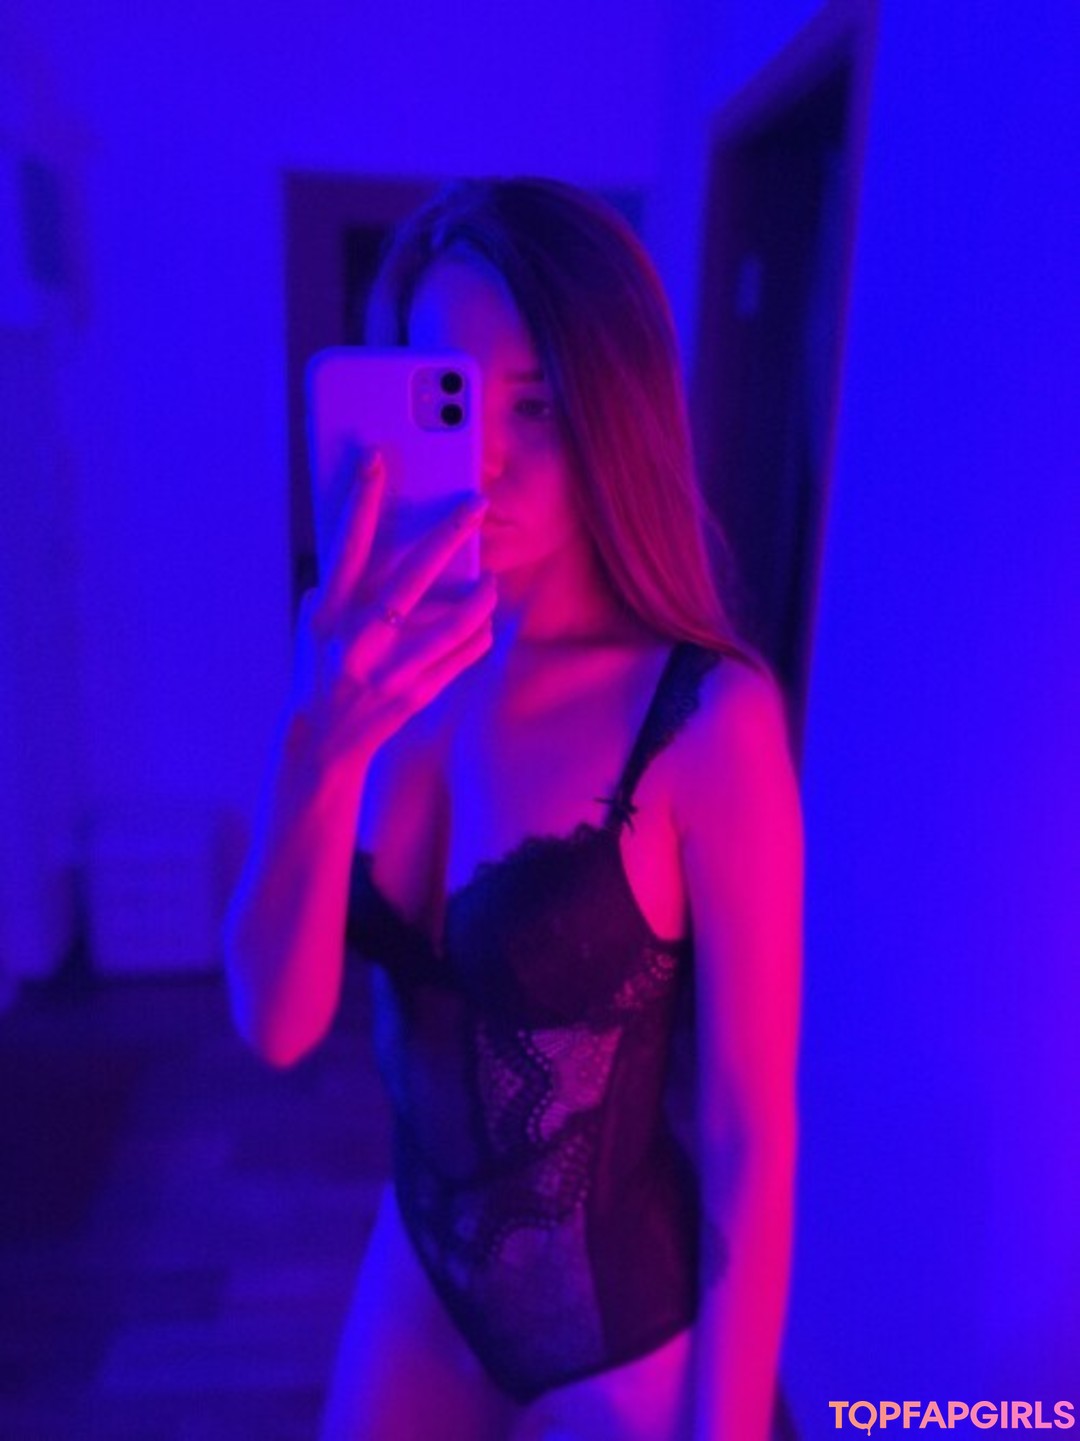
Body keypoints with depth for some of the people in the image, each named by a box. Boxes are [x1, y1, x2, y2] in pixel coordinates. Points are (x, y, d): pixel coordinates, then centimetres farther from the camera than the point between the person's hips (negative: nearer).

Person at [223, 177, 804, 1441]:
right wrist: (320, 744, -31)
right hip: (423, 1271, 5)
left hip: (629, 1339, -4)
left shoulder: (711, 719, -25)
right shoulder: (390, 668, -10)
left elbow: (753, 1143, -17)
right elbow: (275, 1025, -16)